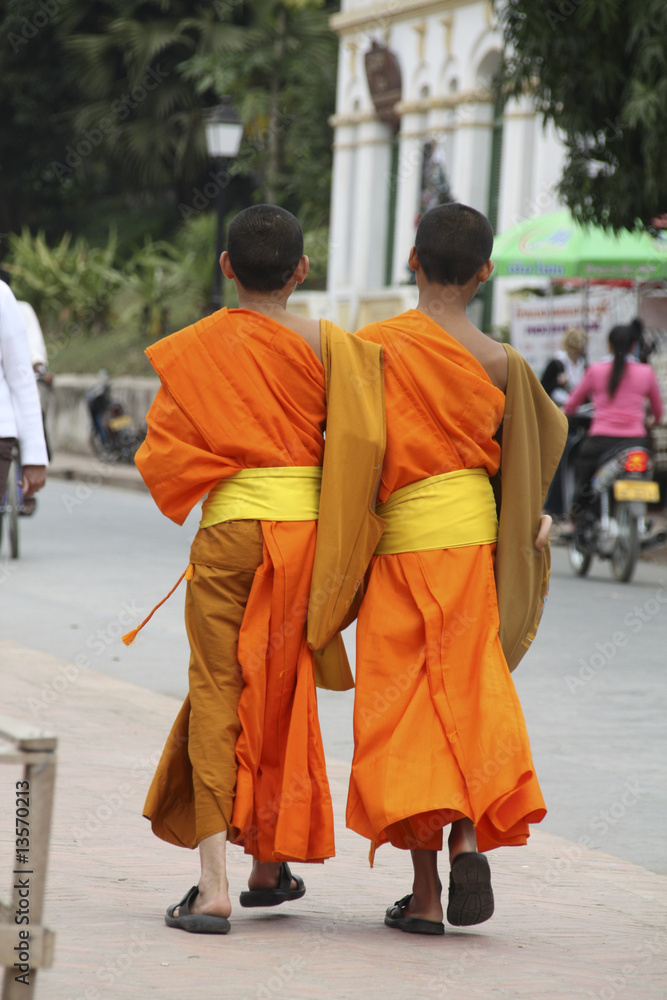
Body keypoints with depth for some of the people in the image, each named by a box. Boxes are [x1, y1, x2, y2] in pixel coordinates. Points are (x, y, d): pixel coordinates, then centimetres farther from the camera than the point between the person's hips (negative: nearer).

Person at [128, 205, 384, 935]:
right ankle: (271, 864, 28)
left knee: (218, 692, -1)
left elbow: (161, 452, -1)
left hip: (228, 526, -1)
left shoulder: (192, 350, 1)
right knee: (282, 695, 16)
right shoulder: (326, 344, 0)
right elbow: (359, 442, -8)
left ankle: (213, 884, -13)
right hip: (306, 524, 1)